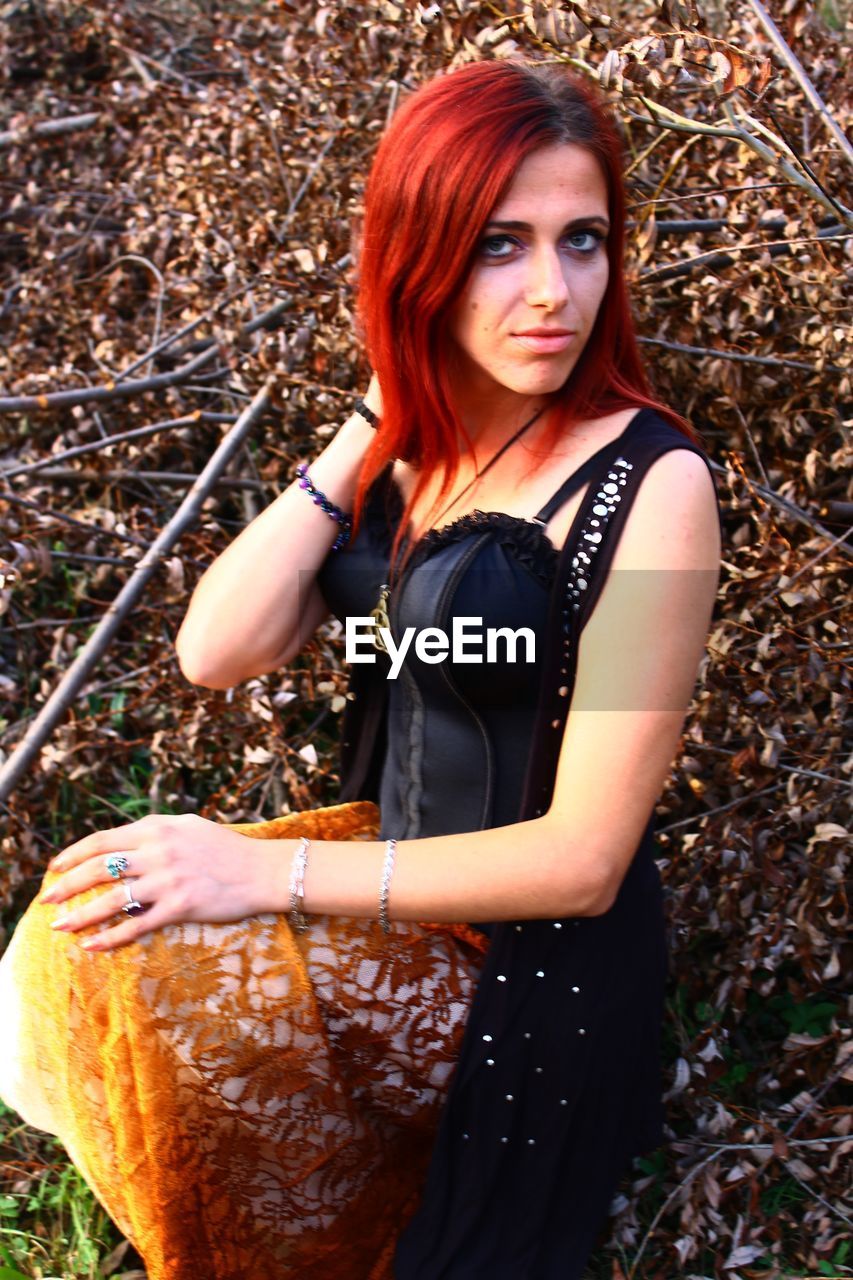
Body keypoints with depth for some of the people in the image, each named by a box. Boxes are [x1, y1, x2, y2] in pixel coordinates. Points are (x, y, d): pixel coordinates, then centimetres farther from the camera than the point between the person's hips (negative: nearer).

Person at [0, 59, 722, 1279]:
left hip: (530, 964, -6)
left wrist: (269, 871, -24)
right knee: (110, 941, -1)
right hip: (392, 878, 6)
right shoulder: (419, 442, -3)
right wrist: (373, 429, -15)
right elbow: (215, 650, -11)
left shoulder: (650, 488, -22)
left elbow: (584, 857, -22)